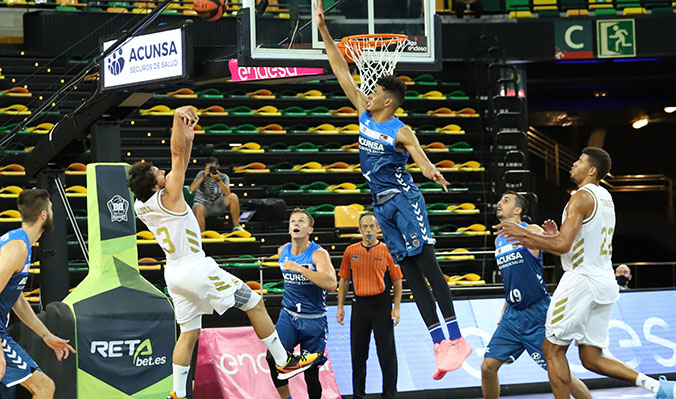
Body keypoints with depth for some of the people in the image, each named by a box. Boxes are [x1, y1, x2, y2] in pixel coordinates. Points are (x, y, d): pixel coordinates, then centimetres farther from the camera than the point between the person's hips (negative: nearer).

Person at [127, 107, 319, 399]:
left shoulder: (140, 207, 4)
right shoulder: (168, 198, -18)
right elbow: (177, 155, -26)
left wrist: (187, 138, 12)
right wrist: (178, 118, -36)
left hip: (174, 273, 8)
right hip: (196, 268, -8)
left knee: (188, 333, 15)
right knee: (255, 303, 4)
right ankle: (284, 362, 7)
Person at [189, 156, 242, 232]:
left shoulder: (223, 177, -2)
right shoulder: (201, 174, -5)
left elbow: (227, 194, -19)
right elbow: (192, 189, -20)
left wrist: (218, 179, -29)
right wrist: (204, 176, -25)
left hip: (217, 205, 2)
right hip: (202, 203, -2)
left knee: (233, 197, -20)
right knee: (199, 208, -39)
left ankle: (236, 227, -10)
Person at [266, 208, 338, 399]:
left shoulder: (318, 254, -14)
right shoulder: (283, 251, 4)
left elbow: (331, 283, -32)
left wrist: (299, 268, -35)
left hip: (313, 320, -4)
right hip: (288, 316, 4)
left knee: (311, 374, 1)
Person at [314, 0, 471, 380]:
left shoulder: (401, 132, -11)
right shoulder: (365, 114, 9)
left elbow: (419, 154, -31)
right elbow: (342, 71, 12)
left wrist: (432, 172, -54)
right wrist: (324, 31, 9)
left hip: (405, 200, -8)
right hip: (383, 205, 8)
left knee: (427, 266, -14)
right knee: (411, 274, 3)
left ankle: (457, 339, -18)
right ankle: (440, 345, 2)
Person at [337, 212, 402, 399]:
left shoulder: (386, 250, -2)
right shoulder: (351, 251, 5)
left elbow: (397, 281, 1)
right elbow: (343, 280, 12)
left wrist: (396, 308, -5)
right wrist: (340, 307, 6)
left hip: (381, 303, -3)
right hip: (359, 304, 3)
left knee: (386, 352, -2)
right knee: (358, 353, 8)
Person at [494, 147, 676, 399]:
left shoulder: (582, 197, -12)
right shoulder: (605, 198, 18)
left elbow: (563, 245, -20)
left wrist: (524, 233, -10)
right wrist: (538, 243, 21)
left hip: (582, 280, -9)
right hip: (605, 281, 9)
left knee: (552, 349, 2)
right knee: (591, 359, 8)